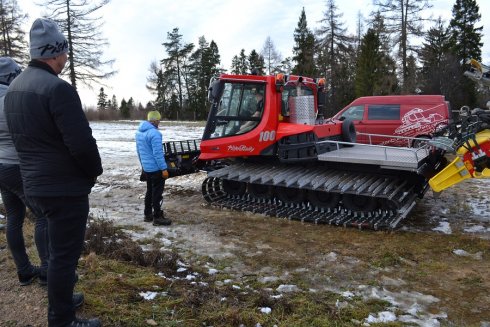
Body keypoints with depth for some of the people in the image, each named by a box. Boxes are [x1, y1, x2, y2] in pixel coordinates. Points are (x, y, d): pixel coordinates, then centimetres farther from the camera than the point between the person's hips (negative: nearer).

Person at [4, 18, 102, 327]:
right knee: (65, 253, 2)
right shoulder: (58, 88, -20)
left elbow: (21, 136, 16)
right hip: (65, 186, -9)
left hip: (35, 183, 10)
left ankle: (62, 298, 40)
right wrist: (94, 171, -6)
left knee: (60, 247, 24)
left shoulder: (15, 87, 10)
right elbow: (81, 142, -24)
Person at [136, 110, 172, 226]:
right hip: (156, 168, -9)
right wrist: (164, 169, -20)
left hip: (146, 168, 9)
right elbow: (158, 153, -23)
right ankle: (157, 217, 4)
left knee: (149, 191, 18)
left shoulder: (139, 132, 9)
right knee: (157, 193, -1)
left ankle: (148, 214, 25)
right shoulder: (154, 133, -20)